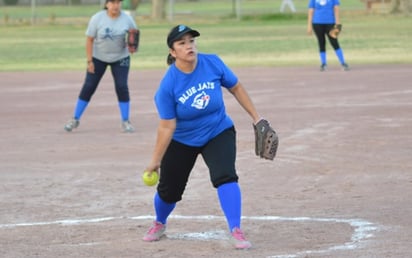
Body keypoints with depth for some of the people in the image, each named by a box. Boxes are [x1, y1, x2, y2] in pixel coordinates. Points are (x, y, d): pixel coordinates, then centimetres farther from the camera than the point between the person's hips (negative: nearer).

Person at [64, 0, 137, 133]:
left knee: (122, 87, -10)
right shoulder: (97, 18, -15)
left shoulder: (127, 19, -11)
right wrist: (89, 61, -15)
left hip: (120, 58, 1)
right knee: (88, 87, -1)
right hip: (98, 58, -1)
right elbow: (89, 39, -10)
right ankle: (75, 119, 9)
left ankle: (125, 122, 2)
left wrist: (132, 47, -20)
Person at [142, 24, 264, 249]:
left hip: (218, 132, 1)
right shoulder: (168, 84, -24)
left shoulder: (212, 63, -18)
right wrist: (156, 160, -17)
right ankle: (159, 224, 42)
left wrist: (255, 117, 0)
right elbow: (167, 126, -19)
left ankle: (236, 231, -22)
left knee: (225, 176, -23)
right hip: (182, 140, -1)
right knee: (169, 190, 10)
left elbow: (236, 88, -2)